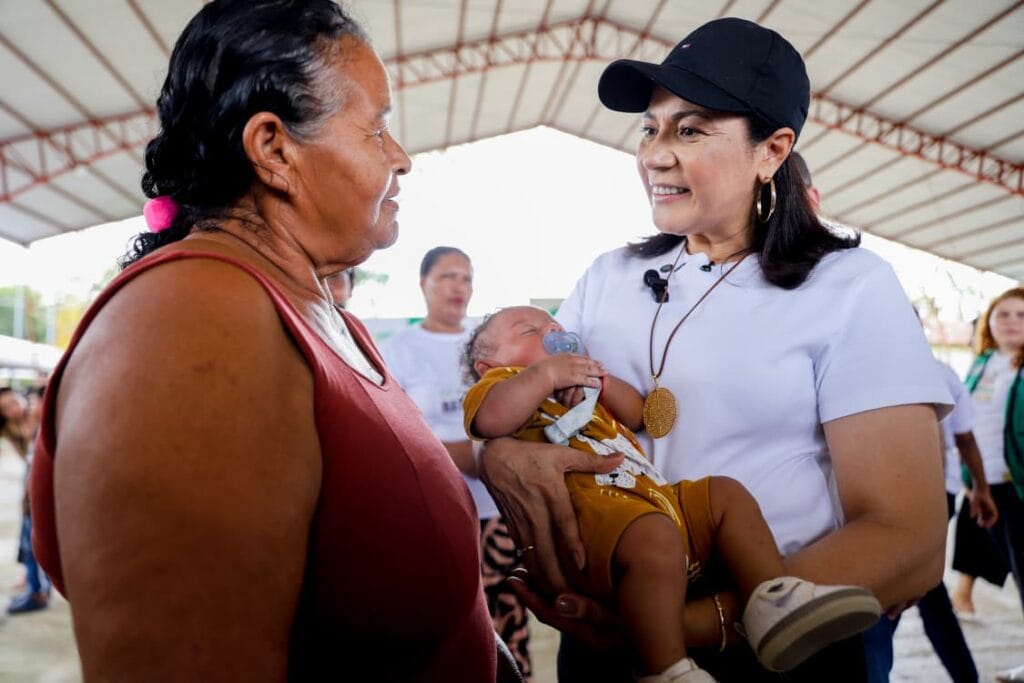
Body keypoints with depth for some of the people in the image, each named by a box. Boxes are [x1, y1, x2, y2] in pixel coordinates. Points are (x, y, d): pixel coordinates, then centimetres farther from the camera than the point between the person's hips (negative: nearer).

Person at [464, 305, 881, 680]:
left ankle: (772, 599, -12)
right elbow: (491, 420, -13)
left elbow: (636, 414, 30)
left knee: (726, 494, 7)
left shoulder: (579, 384, 41)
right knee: (653, 536, -37)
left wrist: (599, 380, 15)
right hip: (588, 506, -10)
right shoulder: (500, 383, 13)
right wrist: (546, 373, -8)